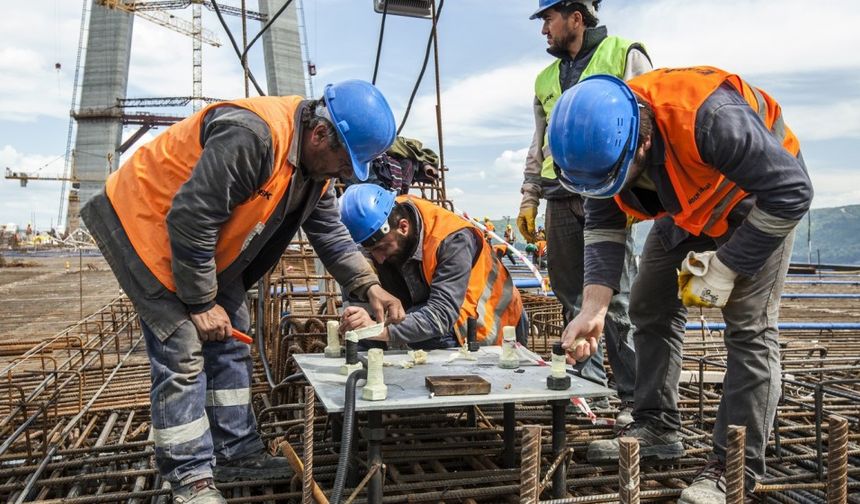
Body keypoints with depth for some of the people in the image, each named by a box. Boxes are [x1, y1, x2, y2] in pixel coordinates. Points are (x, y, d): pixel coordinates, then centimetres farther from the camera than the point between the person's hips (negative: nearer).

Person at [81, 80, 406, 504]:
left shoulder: (315, 162, -3)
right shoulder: (252, 137, -34)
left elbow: (331, 233, 4)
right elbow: (189, 220, -32)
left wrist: (369, 287, -8)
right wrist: (201, 303, -22)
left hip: (206, 242, 9)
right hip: (145, 222, -9)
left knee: (230, 345, 10)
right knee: (183, 352, -10)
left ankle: (237, 453, 21)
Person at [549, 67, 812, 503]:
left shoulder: (709, 118, -42)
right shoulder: (601, 140, -21)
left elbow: (791, 192, -32)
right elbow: (602, 227, -12)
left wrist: (724, 268, -28)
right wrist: (593, 308, -23)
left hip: (759, 198, -6)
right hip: (687, 209, 7)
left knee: (748, 327, -13)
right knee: (650, 308, 6)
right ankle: (657, 427, 18)